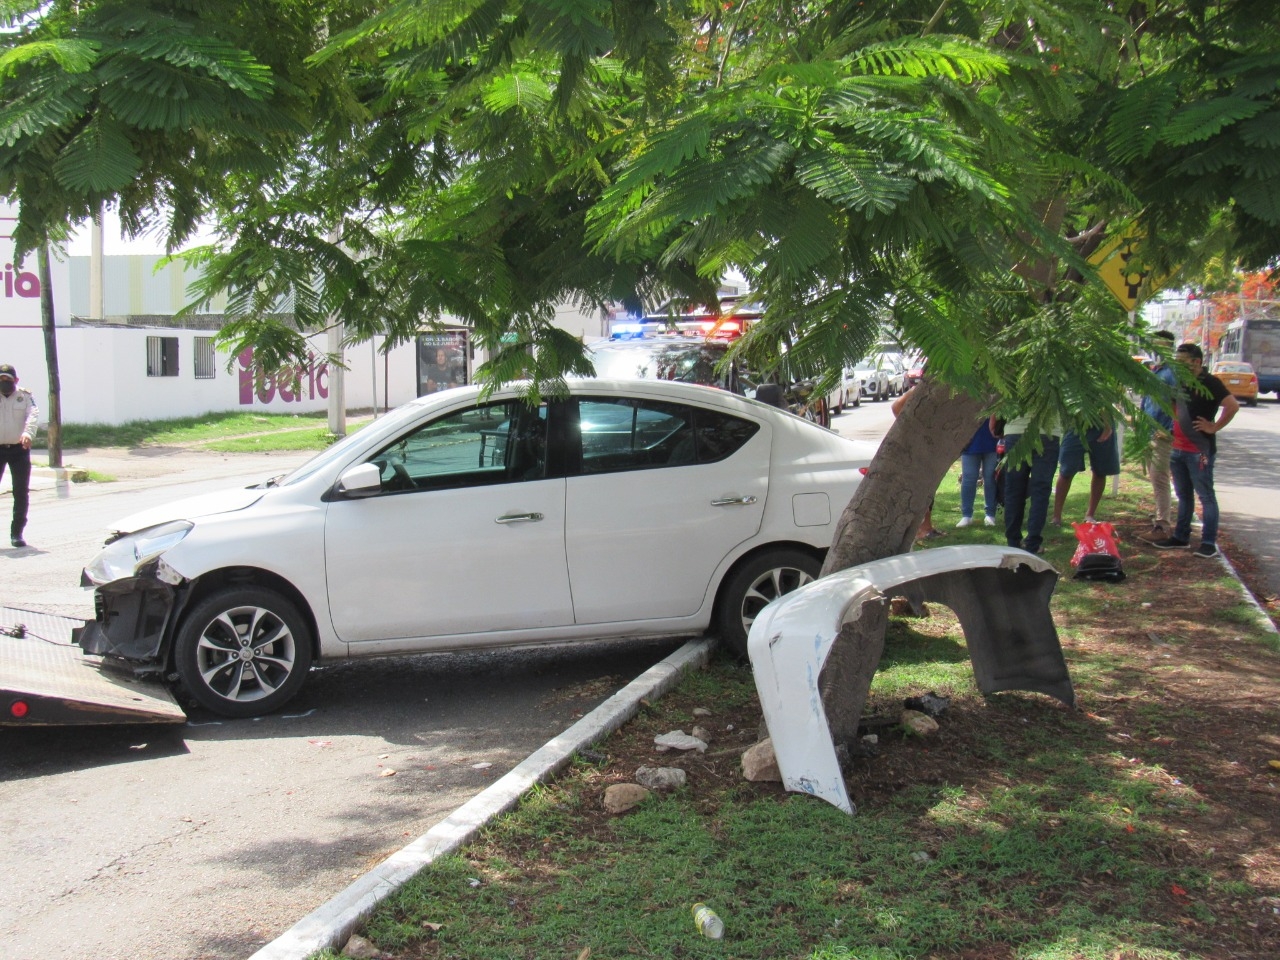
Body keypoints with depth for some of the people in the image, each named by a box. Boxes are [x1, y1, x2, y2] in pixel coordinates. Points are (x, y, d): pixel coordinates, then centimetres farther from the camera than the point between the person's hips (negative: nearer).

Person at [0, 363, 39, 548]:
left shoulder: (25, 397, 6)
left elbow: (33, 415, -9)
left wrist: (28, 433, -29)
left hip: (19, 449, 0)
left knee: (21, 492, 1)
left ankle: (17, 532, 10)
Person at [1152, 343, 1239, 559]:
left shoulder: (1210, 383, -11)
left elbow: (1233, 405, -23)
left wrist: (1214, 427, -18)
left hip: (1200, 450, -8)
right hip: (1178, 449, 8)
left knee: (1206, 496, -3)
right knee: (1184, 495, 16)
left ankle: (1209, 543, -1)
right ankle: (1181, 536, 25)